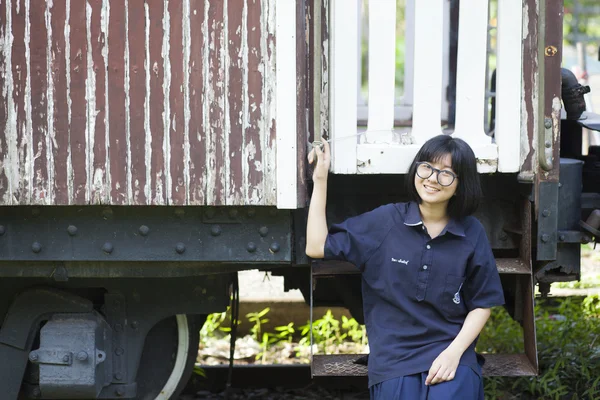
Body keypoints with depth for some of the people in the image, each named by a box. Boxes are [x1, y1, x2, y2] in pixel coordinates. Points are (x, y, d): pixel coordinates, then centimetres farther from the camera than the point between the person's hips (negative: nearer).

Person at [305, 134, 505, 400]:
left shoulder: (472, 233, 3)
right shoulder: (385, 221, 2)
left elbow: (482, 304, 6)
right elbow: (317, 247, 1)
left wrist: (454, 352, -9)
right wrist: (320, 180, -1)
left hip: (451, 353, 0)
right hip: (394, 357, 0)